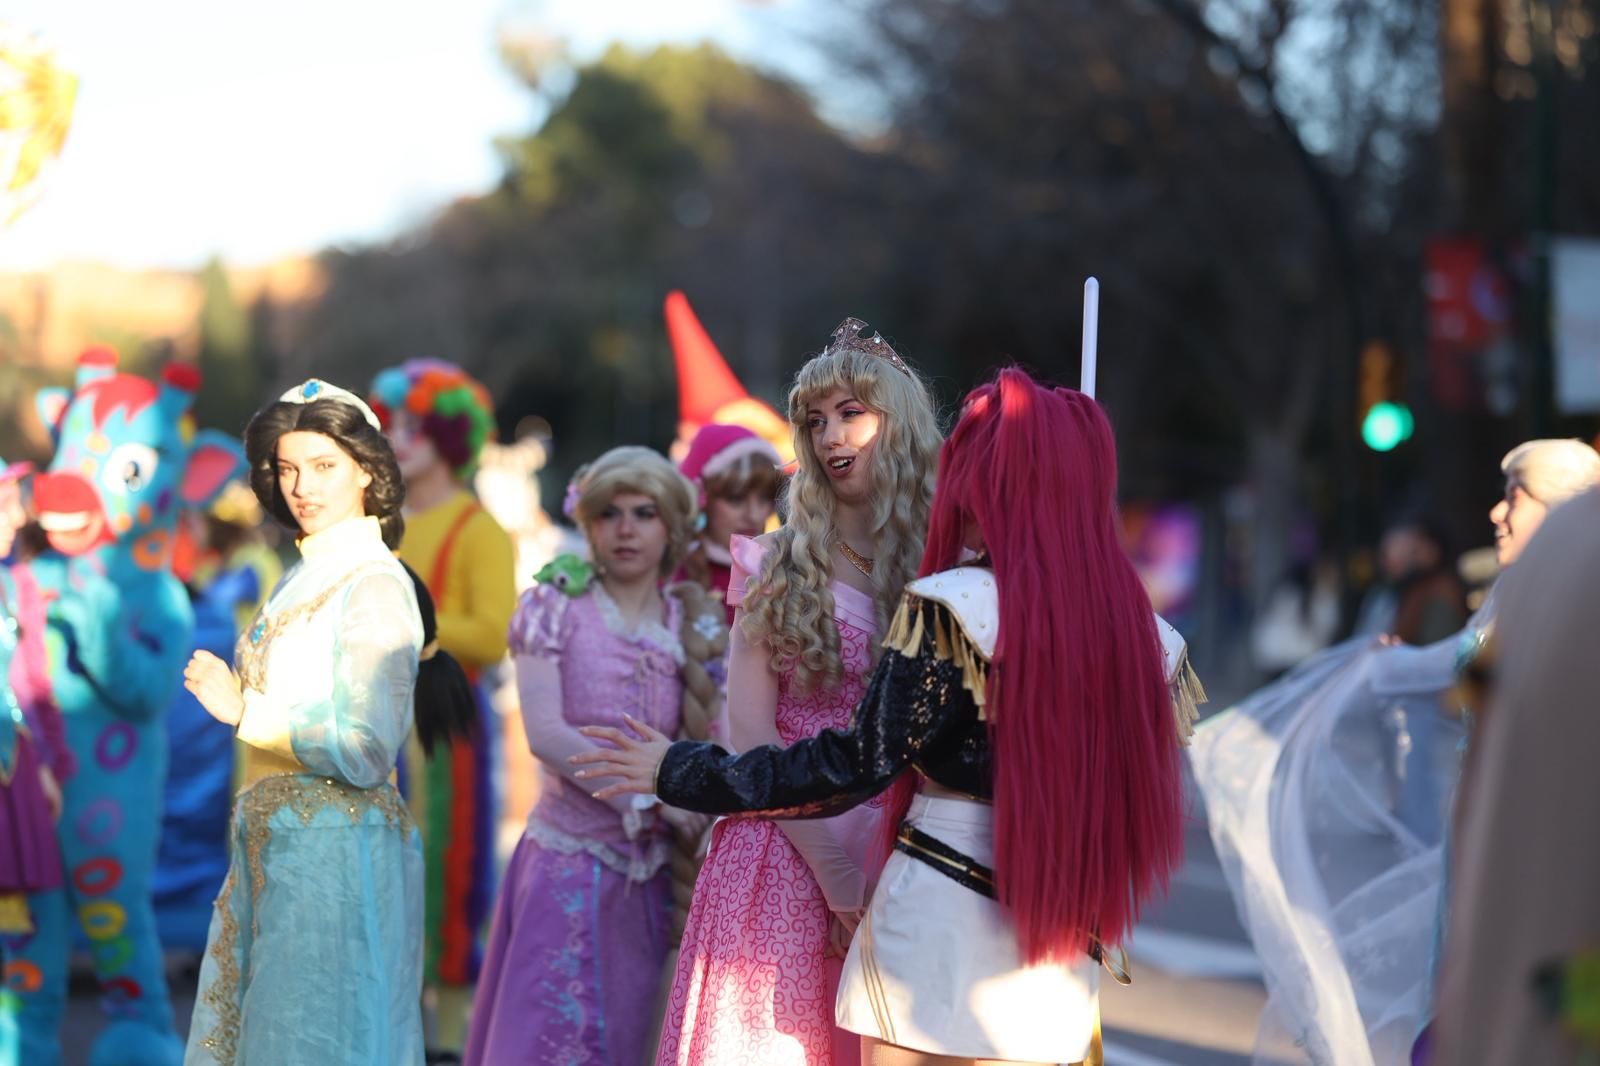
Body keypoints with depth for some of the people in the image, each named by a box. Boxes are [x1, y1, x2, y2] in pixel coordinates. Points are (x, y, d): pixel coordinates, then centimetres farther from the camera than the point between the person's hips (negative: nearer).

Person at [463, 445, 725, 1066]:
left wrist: (696, 658, -8)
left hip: (650, 869, 3)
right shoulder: (556, 606, -1)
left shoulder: (688, 621, 9)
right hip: (572, 858, -3)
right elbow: (545, 733, -11)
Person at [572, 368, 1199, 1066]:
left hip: (943, 923, -5)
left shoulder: (954, 609, -12)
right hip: (1064, 953, 5)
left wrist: (682, 772, -3)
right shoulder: (1138, 630, 3)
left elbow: (857, 766, -12)